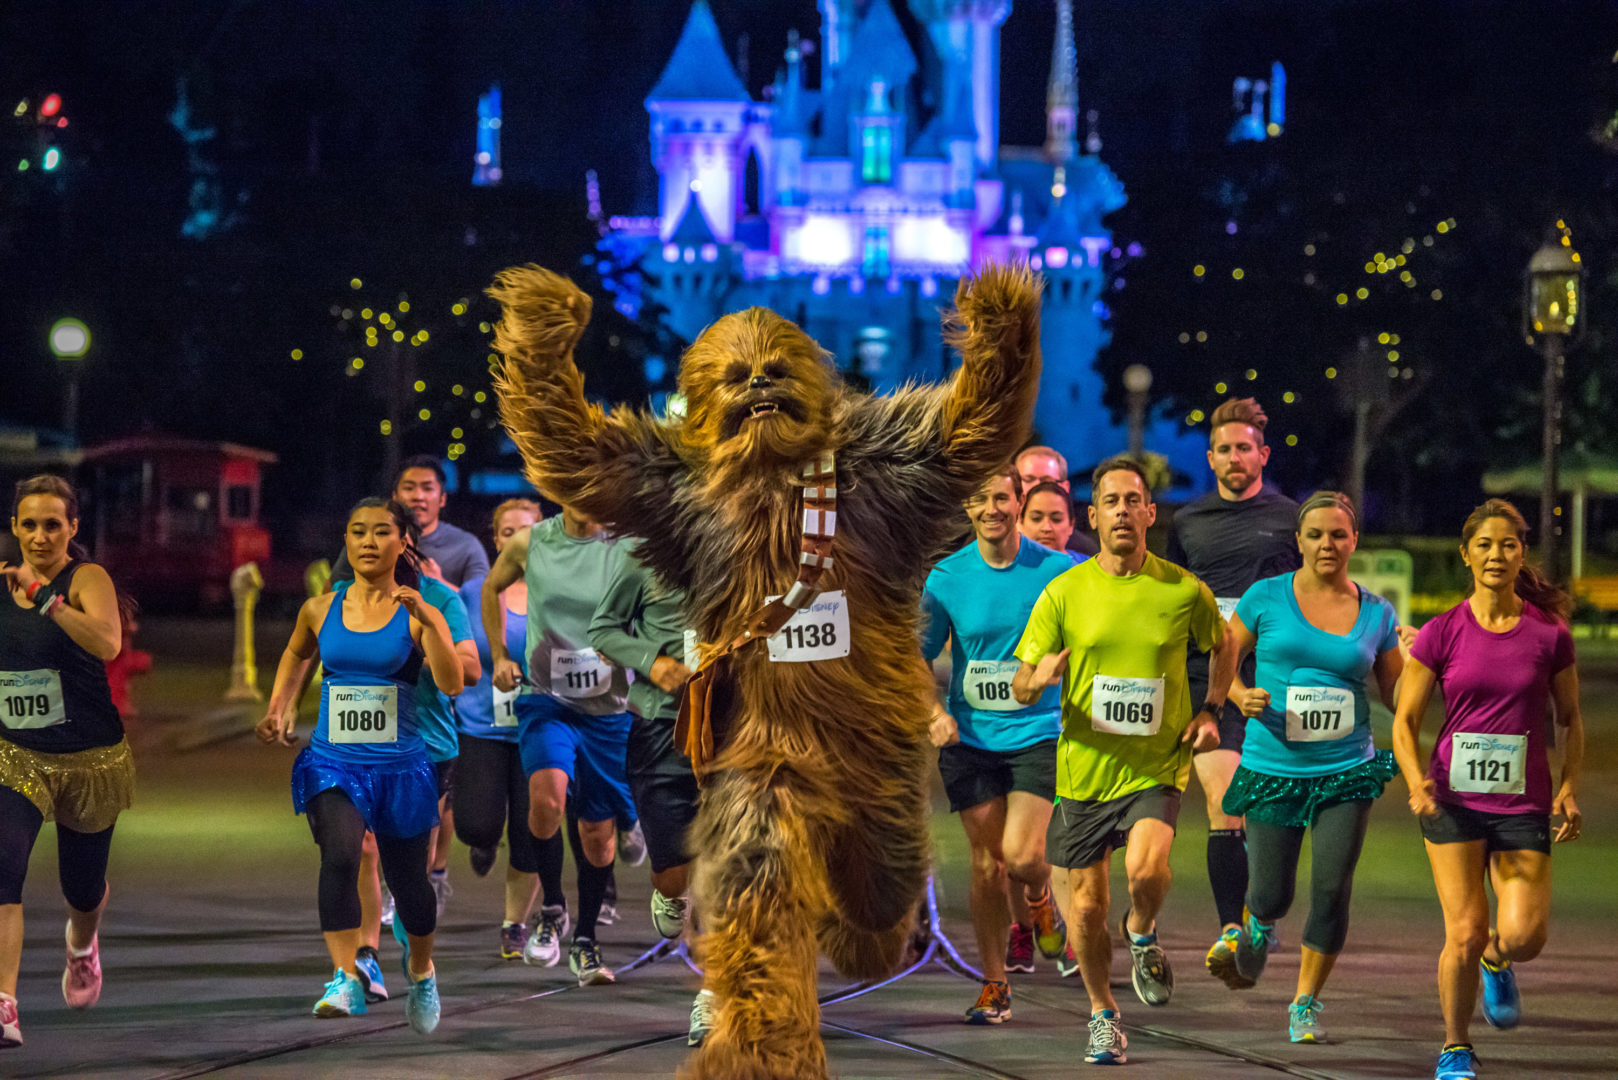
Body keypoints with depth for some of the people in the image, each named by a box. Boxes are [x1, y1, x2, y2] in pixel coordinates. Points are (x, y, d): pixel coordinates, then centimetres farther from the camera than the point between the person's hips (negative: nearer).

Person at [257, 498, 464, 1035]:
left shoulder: (418, 615, -4)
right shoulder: (320, 609, 4)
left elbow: (452, 684, -17)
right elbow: (296, 655, 26)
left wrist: (428, 620, -27)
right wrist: (279, 708, 14)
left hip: (399, 767, 0)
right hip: (332, 763, 0)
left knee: (408, 883, 13)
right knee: (340, 852, -28)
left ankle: (420, 971, 44)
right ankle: (346, 981, -31)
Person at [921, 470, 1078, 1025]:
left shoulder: (1056, 570, -5)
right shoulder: (946, 577, -1)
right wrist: (935, 713, -10)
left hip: (1038, 734, -2)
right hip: (970, 737, 2)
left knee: (1021, 854, -15)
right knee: (986, 862, 2)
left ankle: (1037, 902, 22)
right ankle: (994, 985, 15)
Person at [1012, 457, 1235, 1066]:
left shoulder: (1184, 590, -2)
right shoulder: (1064, 593, -2)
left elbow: (1224, 645, 19)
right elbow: (1020, 690, 0)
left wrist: (1209, 711, 5)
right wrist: (1038, 677, -24)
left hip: (1159, 765, -1)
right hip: (1084, 768, 1)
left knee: (1147, 867, -26)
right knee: (1087, 905, 6)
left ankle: (1142, 935, 9)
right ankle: (1103, 1014, 29)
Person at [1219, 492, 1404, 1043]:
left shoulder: (1376, 614, 5)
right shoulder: (1266, 598, 0)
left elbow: (1396, 698, 10)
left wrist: (1416, 659, -9)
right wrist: (1241, 695, -13)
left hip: (1347, 770, 1)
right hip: (1273, 768, -1)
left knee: (1332, 889, -9)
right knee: (1272, 894, 1)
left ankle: (1306, 1002, 11)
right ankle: (1260, 926, 40)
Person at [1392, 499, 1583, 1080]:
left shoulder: (1549, 634, 1)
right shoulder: (1442, 633, -1)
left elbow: (1570, 719, 13)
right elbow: (1405, 722, 3)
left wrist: (1568, 789, -1)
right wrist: (1417, 782, -15)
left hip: (1523, 803, 1)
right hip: (1453, 799, -1)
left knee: (1524, 935, -12)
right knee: (1465, 933, -9)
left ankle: (1496, 963, 26)